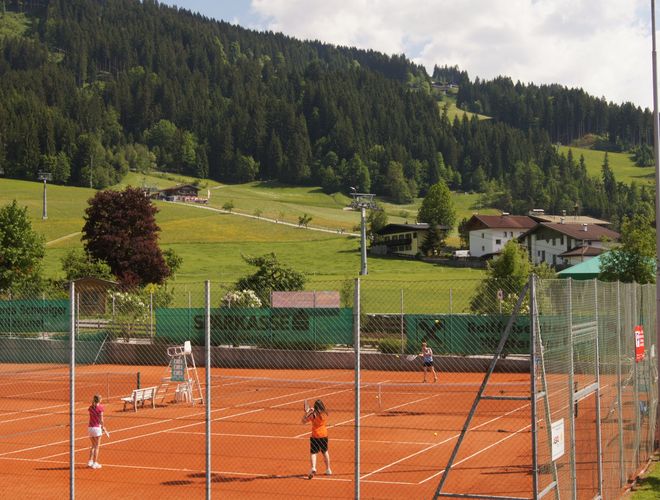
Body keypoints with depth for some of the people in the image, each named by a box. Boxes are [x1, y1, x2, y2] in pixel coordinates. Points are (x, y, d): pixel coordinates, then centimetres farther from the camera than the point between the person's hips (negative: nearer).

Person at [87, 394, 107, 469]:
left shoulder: (90, 407, 5)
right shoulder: (100, 407, -10)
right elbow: (101, 419, -8)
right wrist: (103, 426, 6)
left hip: (90, 428, 5)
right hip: (97, 428, -5)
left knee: (93, 445, 21)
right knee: (97, 446, 4)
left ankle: (90, 461, 20)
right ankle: (95, 463, 6)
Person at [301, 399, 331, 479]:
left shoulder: (313, 415, -14)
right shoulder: (325, 414, -3)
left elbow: (303, 421, -6)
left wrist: (306, 413, -4)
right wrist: (312, 412, 10)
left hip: (315, 436, -4)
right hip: (324, 435, 4)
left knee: (313, 453, -2)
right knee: (325, 452, 20)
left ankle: (313, 468, -24)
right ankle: (328, 470, 29)